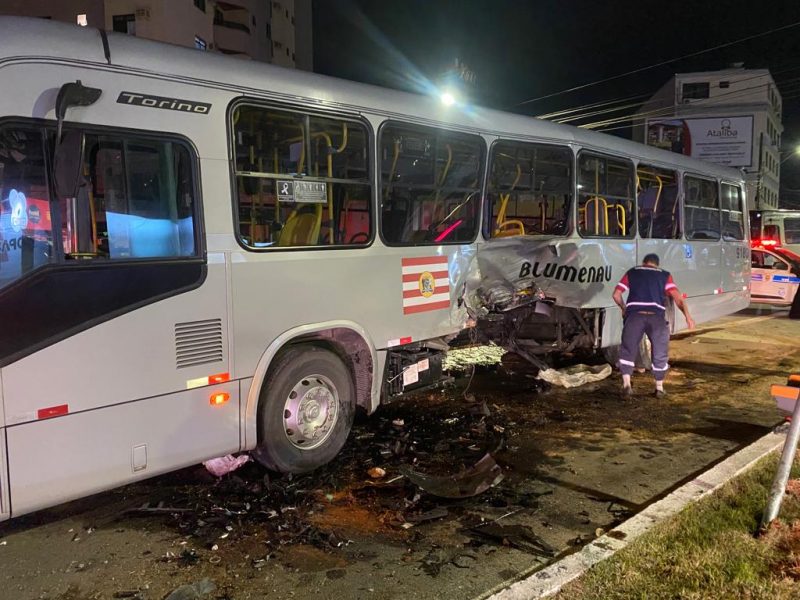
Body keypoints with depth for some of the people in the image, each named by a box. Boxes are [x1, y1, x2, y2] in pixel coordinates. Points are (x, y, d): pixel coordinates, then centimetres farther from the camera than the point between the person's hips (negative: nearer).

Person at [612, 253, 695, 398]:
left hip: (634, 315, 0)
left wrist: (623, 308, 31)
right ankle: (659, 388, 23)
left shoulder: (632, 273, 20)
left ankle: (626, 384, 4)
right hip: (657, 317, 1)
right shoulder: (664, 275, 19)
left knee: (627, 350, 14)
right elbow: (677, 297, 4)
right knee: (660, 353, 17)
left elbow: (616, 294, 14)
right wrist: (687, 316, -4)